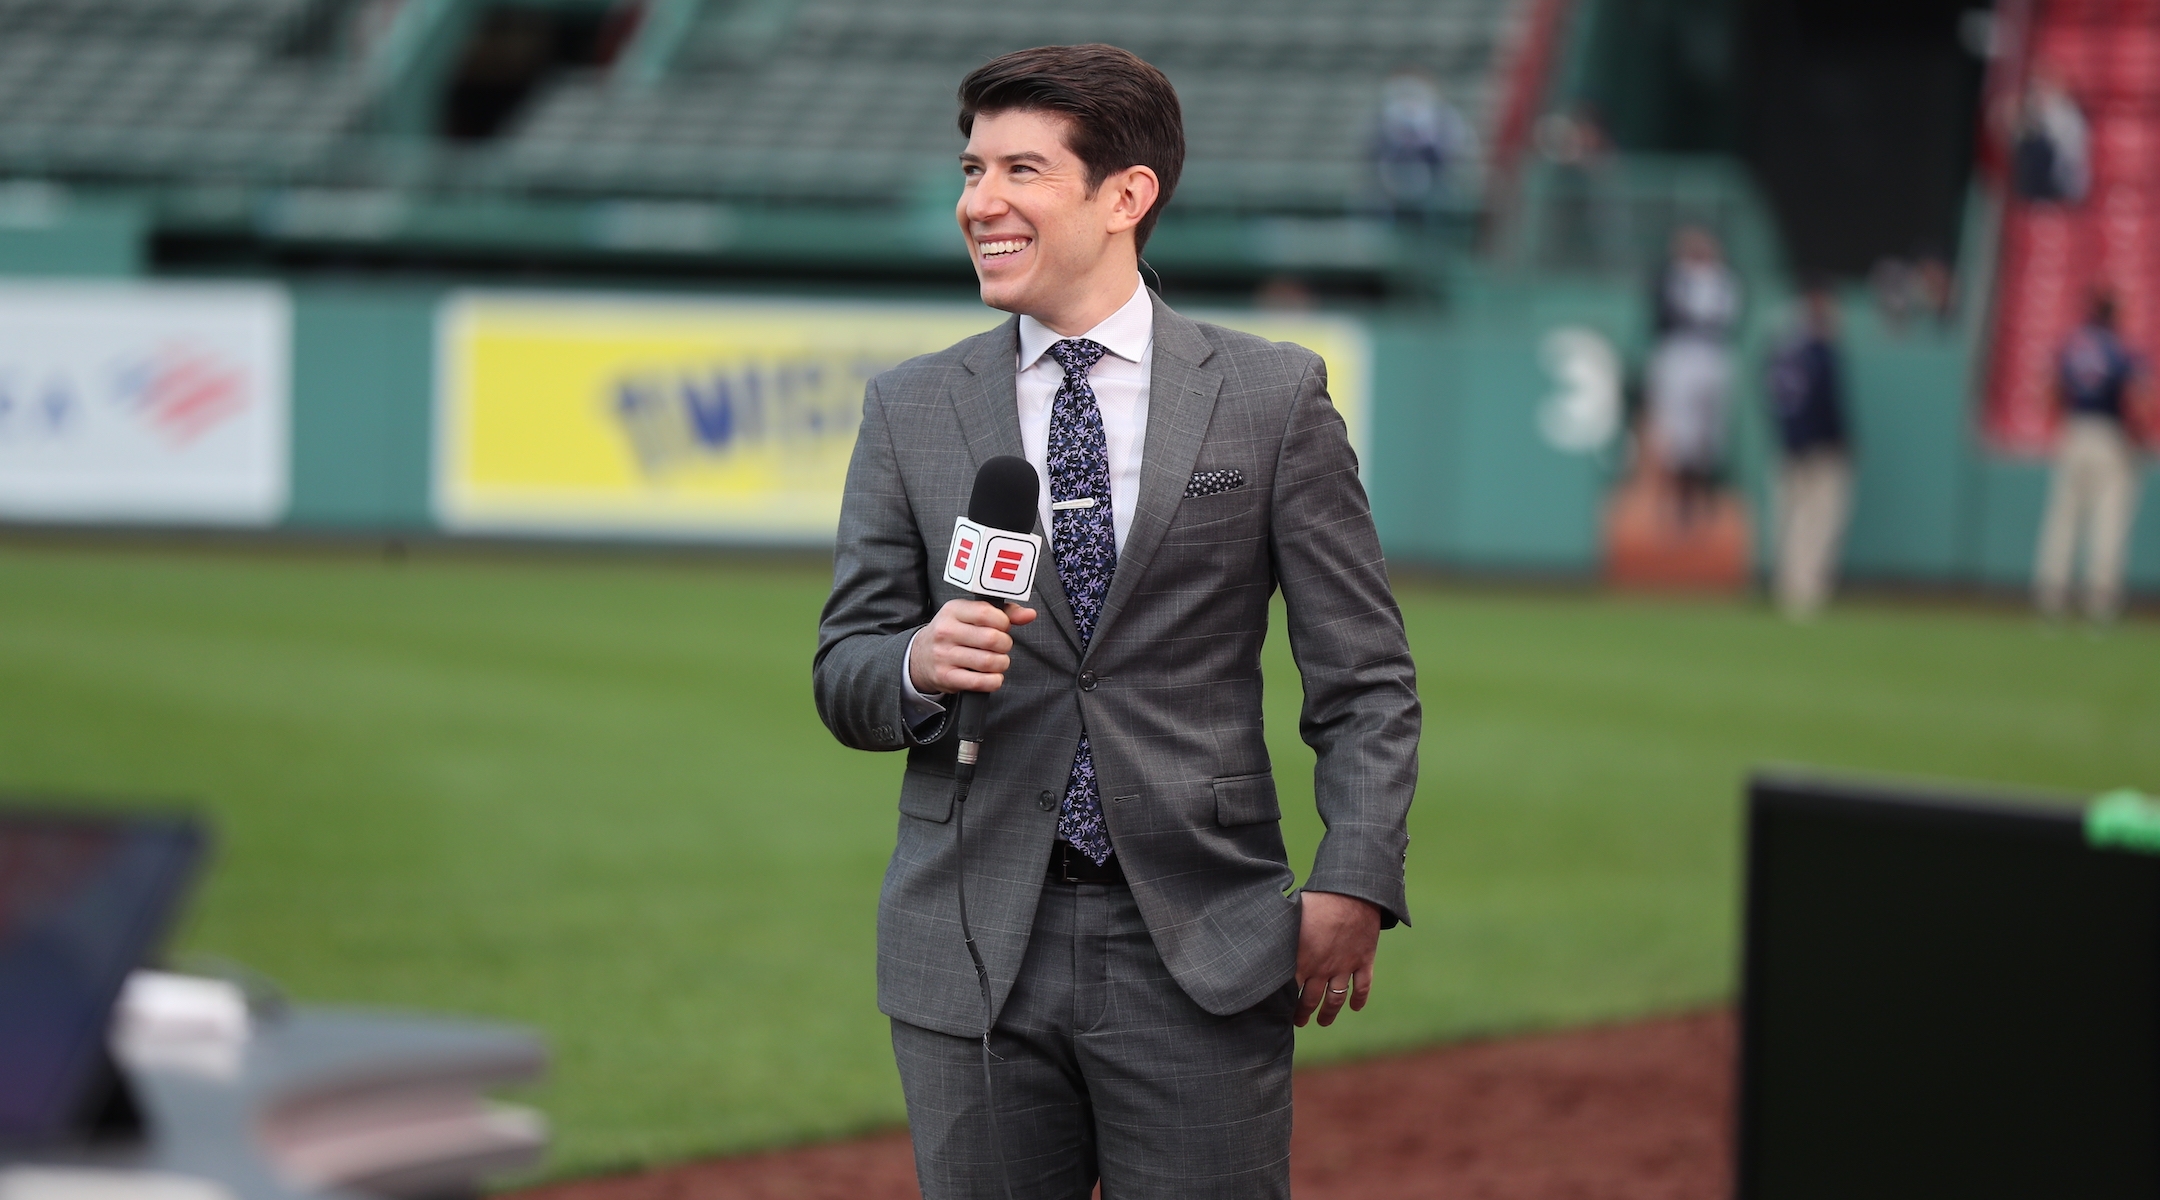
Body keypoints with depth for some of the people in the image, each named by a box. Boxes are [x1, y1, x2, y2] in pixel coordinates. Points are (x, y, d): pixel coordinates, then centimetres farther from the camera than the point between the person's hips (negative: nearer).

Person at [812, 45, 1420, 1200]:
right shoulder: (909, 410, 8)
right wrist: (918, 665, -16)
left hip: (1201, 948, -2)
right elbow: (844, 677, 7)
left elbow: (1363, 679, 2)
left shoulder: (1273, 397, 2)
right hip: (977, 950, 2)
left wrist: (1353, 882, -10)